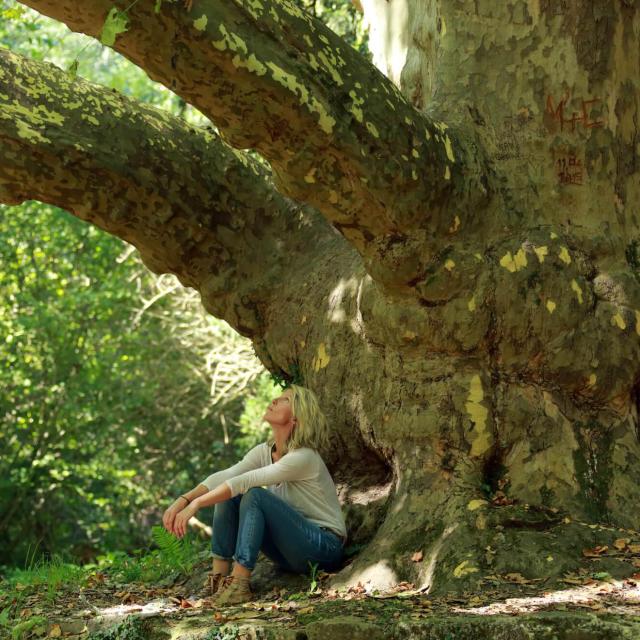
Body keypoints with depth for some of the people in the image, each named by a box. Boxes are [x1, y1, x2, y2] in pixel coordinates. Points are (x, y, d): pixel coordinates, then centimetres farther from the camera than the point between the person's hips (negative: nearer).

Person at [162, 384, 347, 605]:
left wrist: (196, 504, -29)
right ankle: (218, 578, -11)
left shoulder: (303, 457, -21)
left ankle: (239, 584, -30)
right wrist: (183, 500, -23)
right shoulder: (265, 451, 3)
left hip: (325, 546, -8)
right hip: (294, 549, 8)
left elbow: (244, 482, -27)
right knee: (227, 495, -7)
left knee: (254, 495, -27)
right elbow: (223, 477, -8)